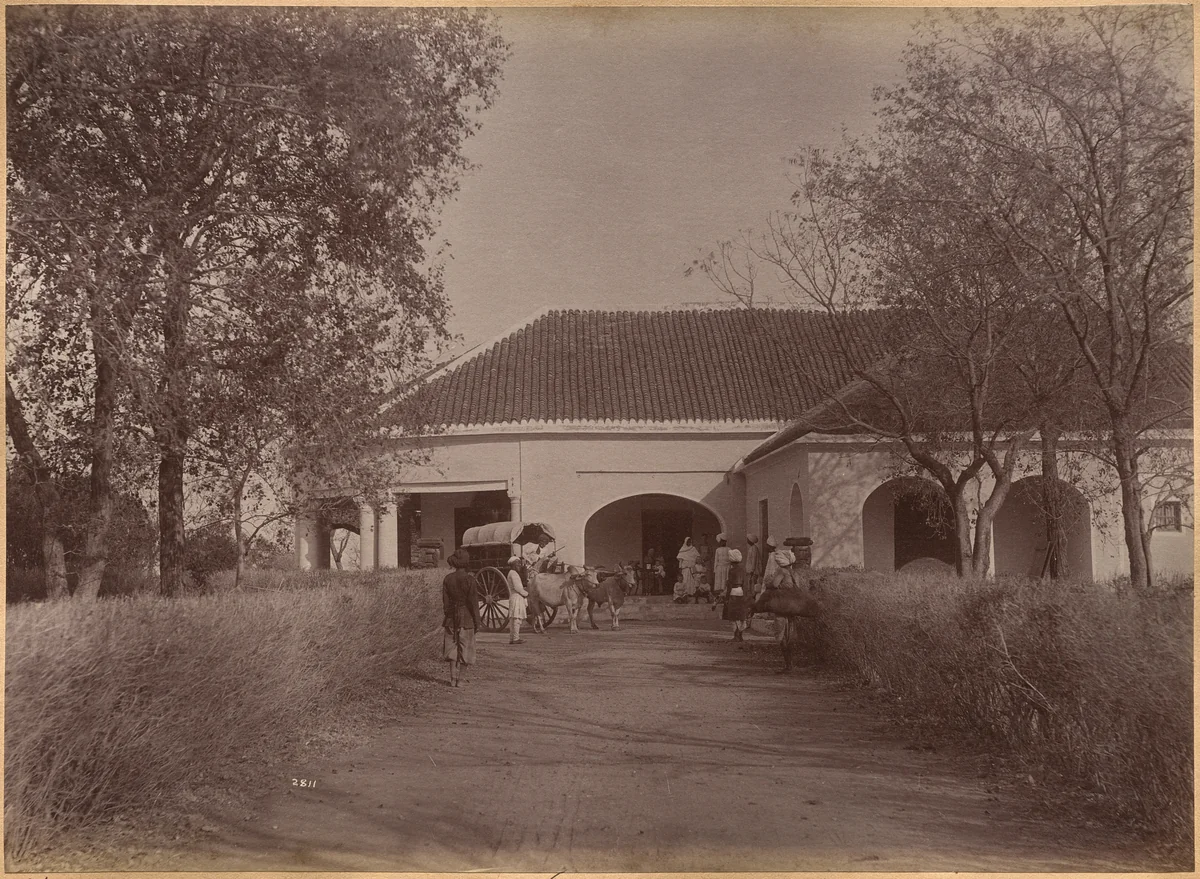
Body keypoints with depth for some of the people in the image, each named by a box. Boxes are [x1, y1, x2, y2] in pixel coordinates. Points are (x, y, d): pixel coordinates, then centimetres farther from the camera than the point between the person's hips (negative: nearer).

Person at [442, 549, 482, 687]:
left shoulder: (448, 579, 0)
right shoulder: (469, 579, -11)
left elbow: (445, 601, 3)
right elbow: (473, 602, -10)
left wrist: (446, 617, 11)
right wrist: (477, 621, -3)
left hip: (451, 618, 3)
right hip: (466, 618, -3)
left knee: (452, 648, 10)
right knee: (464, 649, 6)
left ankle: (453, 678, 8)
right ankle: (461, 679, 7)